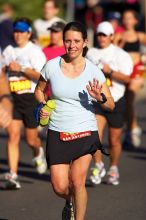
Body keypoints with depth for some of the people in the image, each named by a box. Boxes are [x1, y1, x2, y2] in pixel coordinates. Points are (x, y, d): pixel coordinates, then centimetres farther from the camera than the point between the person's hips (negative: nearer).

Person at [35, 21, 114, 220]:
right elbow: (39, 90, 16)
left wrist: (100, 97, -22)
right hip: (57, 133, 1)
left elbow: (111, 105, -1)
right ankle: (70, 202, 35)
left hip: (85, 132, -1)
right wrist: (43, 106, -3)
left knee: (77, 182, -11)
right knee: (60, 188, -1)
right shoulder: (51, 66, -3)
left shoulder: (93, 71, -5)